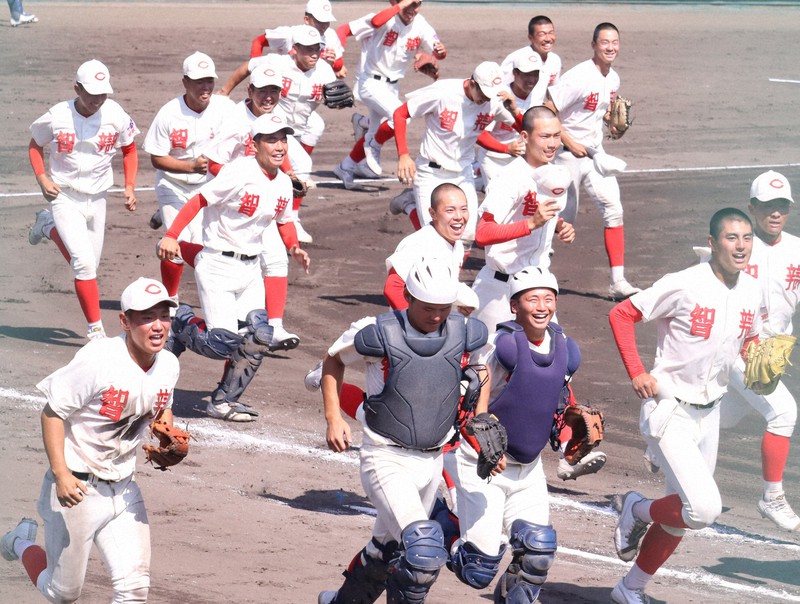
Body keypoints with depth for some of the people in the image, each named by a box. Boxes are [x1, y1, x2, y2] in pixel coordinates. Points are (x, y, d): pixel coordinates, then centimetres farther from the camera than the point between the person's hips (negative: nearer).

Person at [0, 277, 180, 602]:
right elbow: (52, 412, -17)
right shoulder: (98, 360, -23)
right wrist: (60, 474, -26)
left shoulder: (168, 365, -2)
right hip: (76, 488, -5)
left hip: (124, 488, 5)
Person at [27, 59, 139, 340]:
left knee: (89, 265, 12)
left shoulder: (115, 114, -9)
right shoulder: (57, 116, -13)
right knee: (84, 262, -17)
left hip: (97, 199, 4)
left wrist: (130, 187, -2)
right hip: (65, 198, -4)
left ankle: (49, 226, 36)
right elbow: (35, 145, 6)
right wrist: (42, 179, -9)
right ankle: (95, 328, -7)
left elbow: (129, 150, 8)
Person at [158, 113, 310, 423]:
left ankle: (224, 401, 15)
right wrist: (171, 236, -30)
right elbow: (199, 201, -20)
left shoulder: (283, 183, 6)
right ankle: (180, 322, 19)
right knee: (223, 343, -13)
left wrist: (294, 248, 2)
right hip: (218, 266, -7)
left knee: (258, 337, -2)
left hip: (250, 269, 7)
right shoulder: (240, 172, -18)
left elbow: (284, 221, 21)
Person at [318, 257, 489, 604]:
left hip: (432, 461, 5)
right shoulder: (379, 334, -15)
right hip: (387, 460, -5)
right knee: (424, 550, -24)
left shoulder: (464, 334, -4)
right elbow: (334, 360, 3)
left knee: (388, 551, 22)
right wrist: (333, 418, -5)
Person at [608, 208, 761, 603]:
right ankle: (638, 511, 9)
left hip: (709, 413, 7)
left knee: (681, 516, 14)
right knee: (704, 509, -21)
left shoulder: (751, 292, 2)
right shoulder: (684, 285, -18)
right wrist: (636, 373, -17)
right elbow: (621, 314, -12)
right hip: (669, 410, -7)